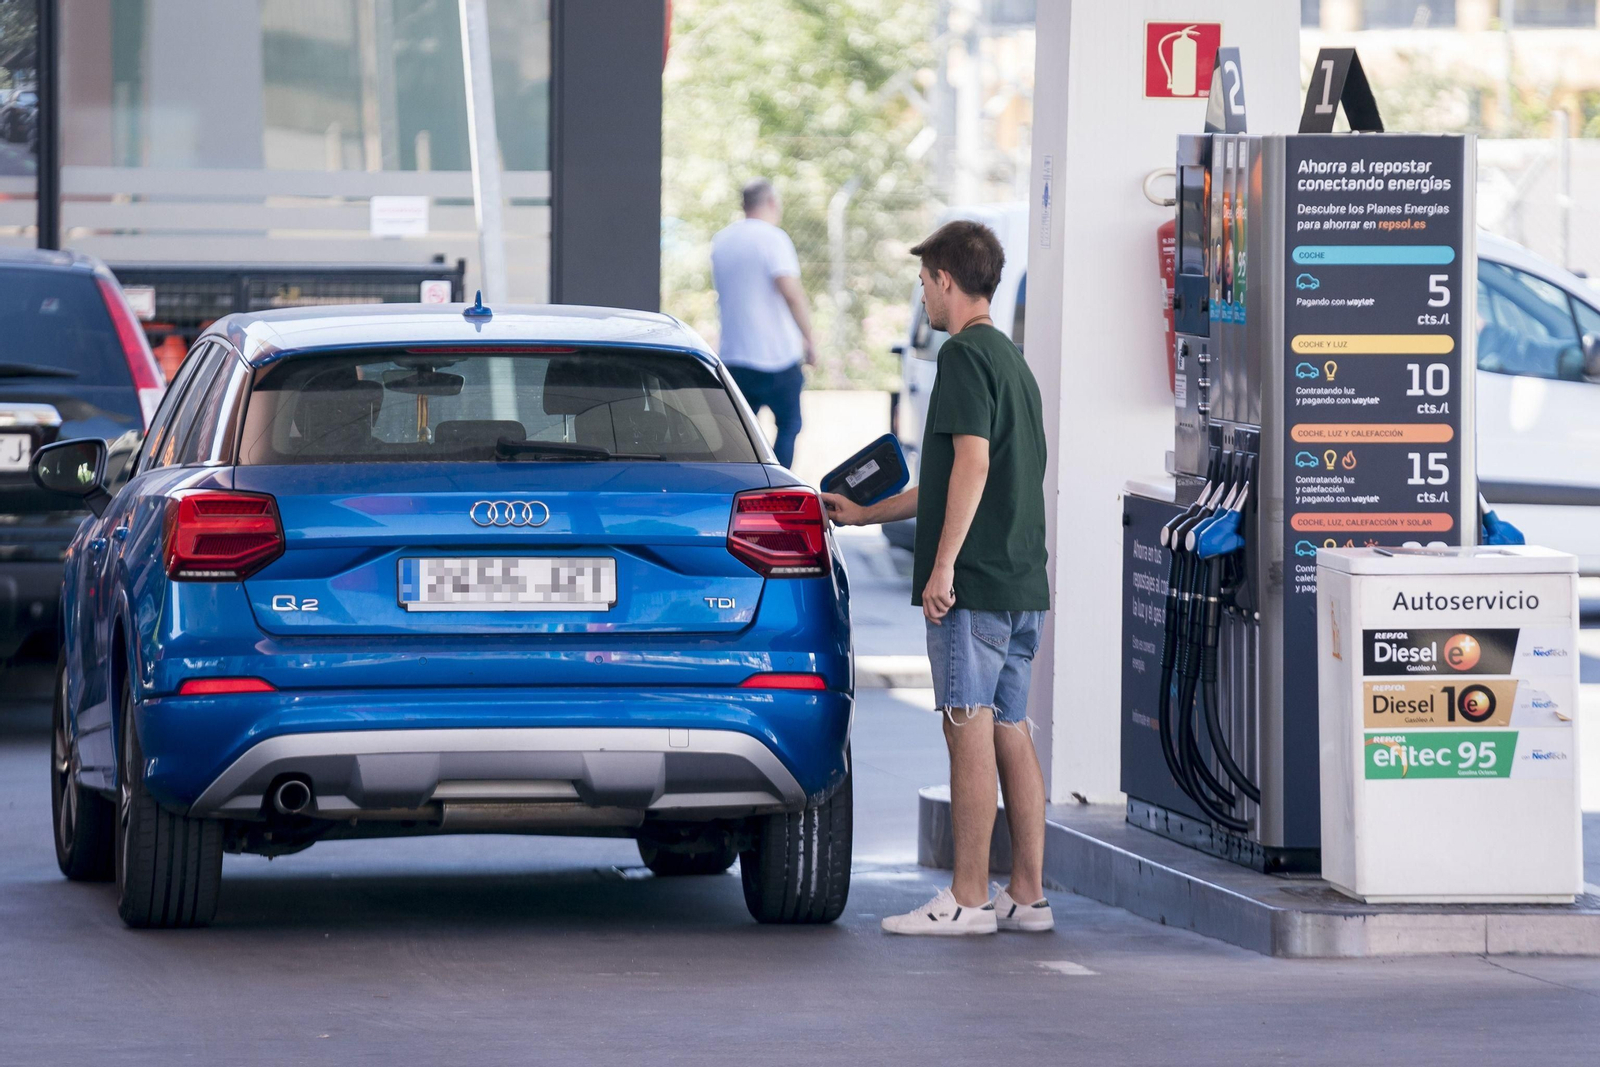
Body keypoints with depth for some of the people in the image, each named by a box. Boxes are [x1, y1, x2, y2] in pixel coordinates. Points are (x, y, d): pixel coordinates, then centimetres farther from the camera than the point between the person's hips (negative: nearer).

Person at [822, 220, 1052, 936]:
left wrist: (943, 563, -21)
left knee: (969, 730, -8)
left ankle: (967, 899, -9)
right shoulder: (1012, 359, 21)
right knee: (1011, 734, 9)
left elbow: (972, 462, -20)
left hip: (972, 581, -9)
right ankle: (1027, 895, 9)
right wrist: (861, 514, 36)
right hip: (1022, 581, 9)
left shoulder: (965, 354, -8)